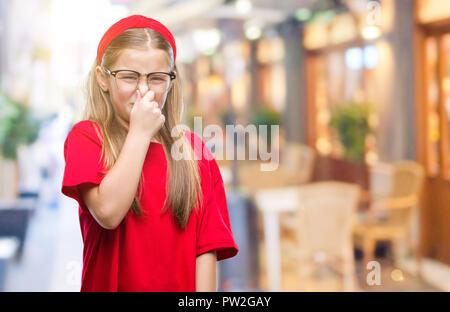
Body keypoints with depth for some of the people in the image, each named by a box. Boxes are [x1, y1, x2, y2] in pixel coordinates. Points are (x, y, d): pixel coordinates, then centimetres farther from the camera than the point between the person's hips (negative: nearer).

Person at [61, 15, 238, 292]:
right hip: (108, 283, -2)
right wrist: (140, 133, -16)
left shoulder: (193, 149, 0)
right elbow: (108, 212, -21)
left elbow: (206, 242, -3)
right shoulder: (86, 136, -6)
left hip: (180, 284, 2)